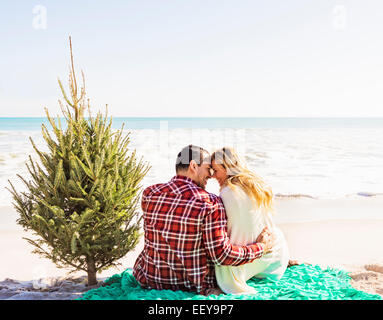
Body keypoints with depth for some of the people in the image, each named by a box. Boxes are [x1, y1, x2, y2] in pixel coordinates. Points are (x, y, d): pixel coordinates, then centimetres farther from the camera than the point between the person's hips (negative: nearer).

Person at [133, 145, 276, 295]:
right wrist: (261, 247, -6)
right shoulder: (210, 203, -21)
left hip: (150, 279, 2)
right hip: (195, 286, -2)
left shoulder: (149, 194, -8)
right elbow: (222, 255, -22)